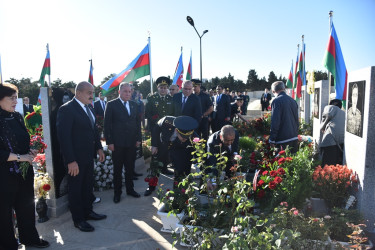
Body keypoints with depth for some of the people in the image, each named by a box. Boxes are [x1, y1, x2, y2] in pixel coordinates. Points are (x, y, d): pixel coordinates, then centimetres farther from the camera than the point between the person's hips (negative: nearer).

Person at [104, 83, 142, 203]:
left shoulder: (134, 105, 10)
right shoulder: (112, 105, -4)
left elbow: (138, 122, 13)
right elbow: (107, 124, -5)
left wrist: (138, 138, 7)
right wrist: (109, 142, -10)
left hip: (132, 143, 4)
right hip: (117, 143, -4)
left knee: (130, 167, 12)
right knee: (117, 169, 7)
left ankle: (130, 189, 28)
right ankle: (117, 192, 21)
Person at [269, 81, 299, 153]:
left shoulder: (277, 101, -13)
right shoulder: (293, 100, 11)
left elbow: (275, 121, -17)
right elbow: (296, 119, 18)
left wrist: (272, 139, -12)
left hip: (283, 139, -7)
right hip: (294, 137, 8)